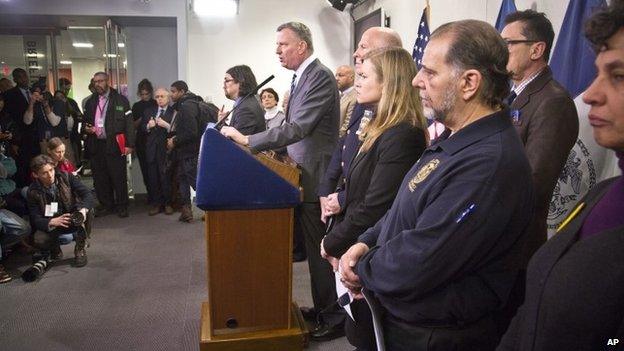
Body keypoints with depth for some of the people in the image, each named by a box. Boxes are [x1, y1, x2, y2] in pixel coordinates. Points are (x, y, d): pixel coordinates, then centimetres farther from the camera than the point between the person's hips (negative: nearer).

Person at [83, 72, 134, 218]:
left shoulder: (121, 100, -1)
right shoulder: (90, 102, 15)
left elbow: (128, 123, -6)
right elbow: (85, 121, 25)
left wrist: (129, 144, -13)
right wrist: (86, 128, 0)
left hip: (114, 145, -5)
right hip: (96, 146, 5)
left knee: (119, 178, 1)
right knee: (99, 178, 8)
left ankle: (122, 206, 13)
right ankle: (106, 205, 21)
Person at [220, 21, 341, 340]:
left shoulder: (320, 77, -16)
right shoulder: (302, 77, 13)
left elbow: (297, 128, -25)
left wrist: (247, 140, -23)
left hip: (314, 178, -9)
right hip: (301, 174, 9)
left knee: (318, 249, 1)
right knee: (311, 246, 17)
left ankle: (333, 317, 17)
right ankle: (322, 307, 32)